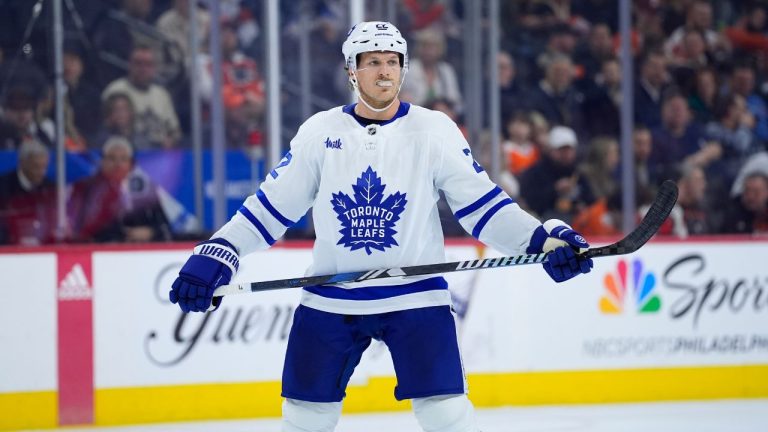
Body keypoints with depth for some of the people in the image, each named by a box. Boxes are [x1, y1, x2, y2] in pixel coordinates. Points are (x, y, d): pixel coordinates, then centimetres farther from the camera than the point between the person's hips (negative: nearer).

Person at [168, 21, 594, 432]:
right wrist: (215, 254, -5)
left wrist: (544, 239, -17)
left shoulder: (434, 130, -3)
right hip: (330, 300, 2)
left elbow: (481, 204, -4)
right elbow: (271, 205, 5)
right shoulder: (320, 131, 2)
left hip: (415, 295, -2)